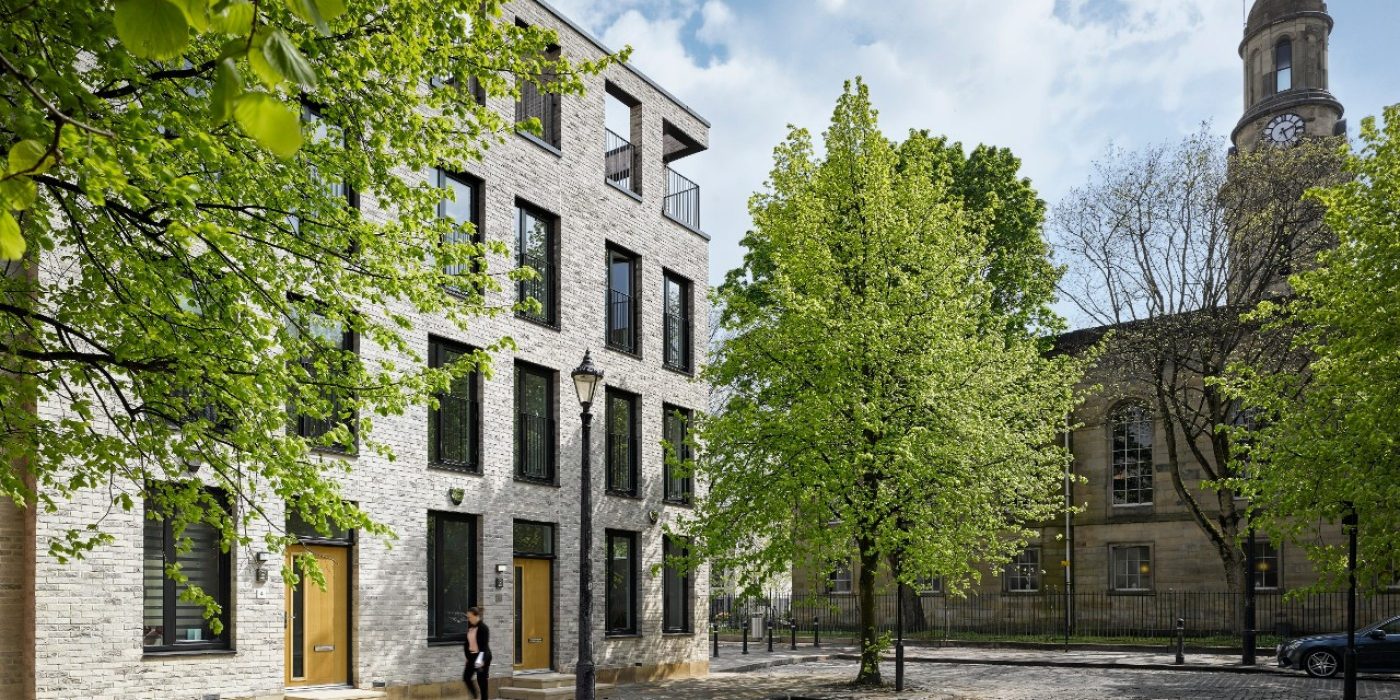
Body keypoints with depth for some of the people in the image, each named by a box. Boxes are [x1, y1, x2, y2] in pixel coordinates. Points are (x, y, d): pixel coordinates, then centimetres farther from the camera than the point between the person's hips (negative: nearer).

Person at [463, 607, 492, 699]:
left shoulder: (483, 628, -16)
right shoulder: (469, 627, 5)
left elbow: (485, 645, -20)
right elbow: (467, 642, 14)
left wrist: (481, 659, -27)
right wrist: (467, 656, 13)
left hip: (482, 656, -7)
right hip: (472, 655, 7)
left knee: (481, 679, -1)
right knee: (466, 677, 2)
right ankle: (476, 696, 20)